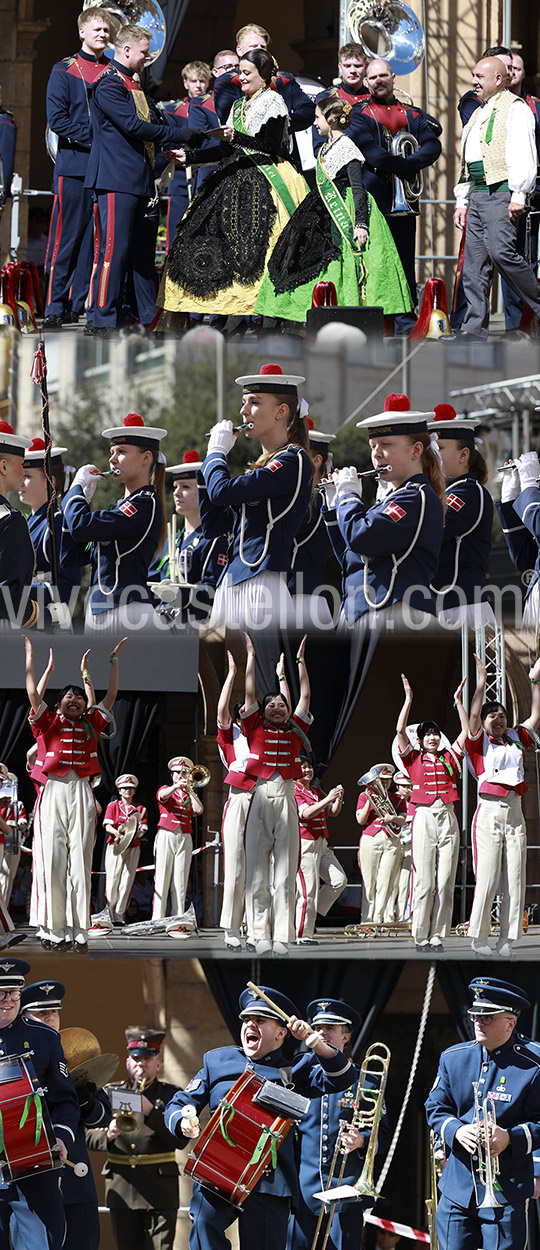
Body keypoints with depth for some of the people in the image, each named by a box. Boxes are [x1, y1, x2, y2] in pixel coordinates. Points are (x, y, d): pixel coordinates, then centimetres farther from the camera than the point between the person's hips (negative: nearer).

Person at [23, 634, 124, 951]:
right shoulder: (49, 723, 14)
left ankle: (80, 932, -6)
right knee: (54, 862, -4)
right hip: (54, 792, -1)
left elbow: (111, 696, 20)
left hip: (82, 794, 1)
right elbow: (33, 693, 10)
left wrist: (114, 661, 20)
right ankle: (56, 931, -2)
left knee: (81, 862, -4)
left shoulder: (91, 724, 18)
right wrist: (30, 656, 12)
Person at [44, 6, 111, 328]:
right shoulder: (64, 71, 2)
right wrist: (92, 135, -15)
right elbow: (57, 119, -6)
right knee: (66, 238, -6)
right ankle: (56, 308, -4)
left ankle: (81, 303, 8)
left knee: (95, 238, 3)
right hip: (74, 166, -4)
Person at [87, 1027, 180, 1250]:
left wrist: (151, 1112, -17)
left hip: (159, 1189, -3)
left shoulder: (171, 1095, 7)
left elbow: (180, 1139, -6)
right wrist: (107, 1136, -14)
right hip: (121, 1188, 3)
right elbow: (89, 1137, 8)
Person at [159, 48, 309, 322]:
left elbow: (271, 145, -15)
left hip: (264, 183, -8)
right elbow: (226, 150, 19)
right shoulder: (238, 105, 20)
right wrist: (188, 157, 12)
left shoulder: (273, 101, -3)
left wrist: (236, 137, -26)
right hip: (236, 179, 8)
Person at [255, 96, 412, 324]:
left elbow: (358, 189, -17)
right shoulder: (326, 148, 14)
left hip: (347, 212, -9)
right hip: (327, 215, 9)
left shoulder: (346, 147, -12)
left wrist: (361, 222, -23)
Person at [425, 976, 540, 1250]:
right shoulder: (453, 1058, 8)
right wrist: (457, 1131, -11)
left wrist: (511, 1138, -23)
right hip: (456, 1189, 4)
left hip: (507, 1193, -4)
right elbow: (436, 1108, 11)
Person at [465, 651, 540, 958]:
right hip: (489, 813, -5)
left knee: (515, 879, 0)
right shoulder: (479, 742, 4)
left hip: (515, 814, 5)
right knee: (488, 878, -9)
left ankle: (507, 940, 3)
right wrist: (482, 683, -15)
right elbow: (473, 716, -10)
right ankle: (479, 938, -3)